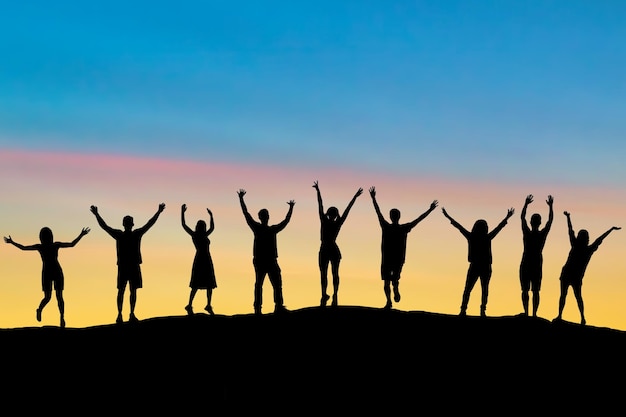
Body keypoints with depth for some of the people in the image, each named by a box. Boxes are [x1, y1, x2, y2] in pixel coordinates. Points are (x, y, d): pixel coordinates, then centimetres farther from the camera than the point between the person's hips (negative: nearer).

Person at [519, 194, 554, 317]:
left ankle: (526, 312, -4)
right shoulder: (543, 234, -8)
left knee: (525, 290, 3)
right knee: (535, 291, 3)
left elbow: (522, 217, 1)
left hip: (525, 264, -1)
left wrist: (526, 203, 7)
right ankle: (534, 313, -2)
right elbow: (550, 220, 4)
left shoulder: (527, 233, -10)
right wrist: (550, 206, 12)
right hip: (537, 265, 1)